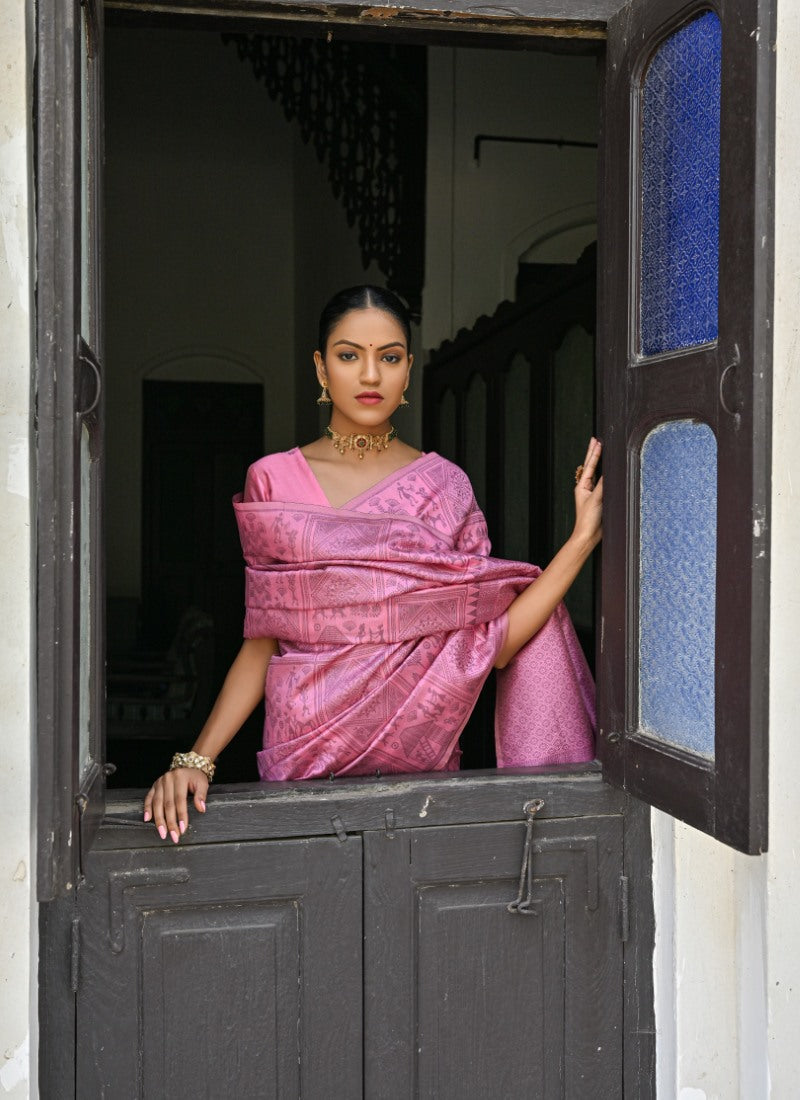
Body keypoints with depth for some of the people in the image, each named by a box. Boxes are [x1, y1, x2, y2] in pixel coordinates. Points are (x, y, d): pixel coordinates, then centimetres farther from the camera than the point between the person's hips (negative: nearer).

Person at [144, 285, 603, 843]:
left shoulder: (444, 485, 3)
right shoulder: (272, 480, 2)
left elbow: (487, 645, -5)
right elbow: (262, 641, 2)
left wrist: (583, 536, -11)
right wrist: (197, 758, -10)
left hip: (419, 754, 4)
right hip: (303, 757, -4)